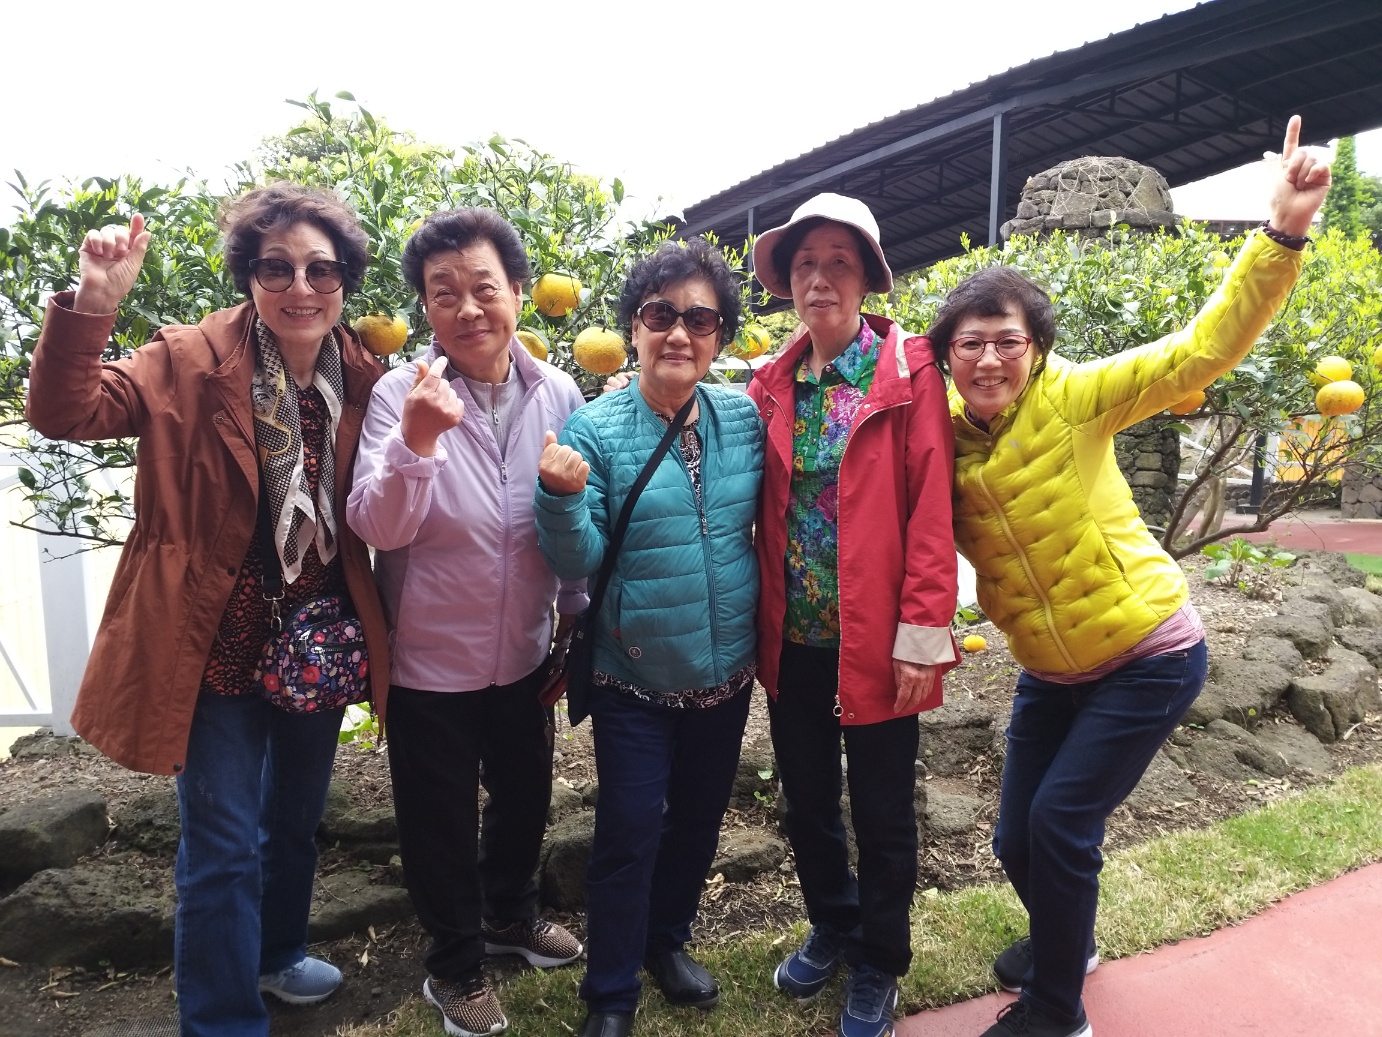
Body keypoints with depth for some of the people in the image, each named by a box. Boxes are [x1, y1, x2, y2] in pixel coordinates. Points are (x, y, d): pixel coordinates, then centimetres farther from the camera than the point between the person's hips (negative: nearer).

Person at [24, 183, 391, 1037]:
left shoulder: (365, 378, -4)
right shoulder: (195, 363, -12)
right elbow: (65, 413, -24)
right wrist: (92, 302, -35)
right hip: (221, 644, -4)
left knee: (297, 820, 24)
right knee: (222, 848, 4)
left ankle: (277, 956, 51)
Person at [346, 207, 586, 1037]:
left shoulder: (557, 393, -8)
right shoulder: (401, 394, -16)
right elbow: (379, 528, -25)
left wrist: (576, 616, 8)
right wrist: (416, 439, -41)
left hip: (525, 652, 4)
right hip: (429, 659, -3)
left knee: (525, 795, 24)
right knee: (441, 820, 15)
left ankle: (510, 913, 53)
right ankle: (457, 964, 41)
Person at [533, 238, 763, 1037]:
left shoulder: (745, 417, -4)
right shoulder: (596, 429, -13)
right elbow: (580, 565, -14)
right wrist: (564, 497, -31)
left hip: (726, 671, 4)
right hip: (634, 679, -4)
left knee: (699, 818, 20)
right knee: (629, 834, 5)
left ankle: (668, 941, 46)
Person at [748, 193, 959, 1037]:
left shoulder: (909, 372, -8)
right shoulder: (775, 384, 5)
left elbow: (932, 509, -13)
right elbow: (766, 511, 6)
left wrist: (922, 635, -17)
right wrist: (761, 619, 1)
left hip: (876, 639, -4)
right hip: (793, 637, 4)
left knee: (882, 810, 11)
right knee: (807, 797, 19)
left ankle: (879, 966, 34)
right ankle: (833, 927, 44)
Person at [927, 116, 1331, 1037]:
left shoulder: (1071, 398, -16)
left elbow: (1202, 351, -24)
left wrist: (1282, 235, -34)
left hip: (1149, 657, -5)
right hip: (1050, 675, 5)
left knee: (1060, 823, -7)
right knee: (1019, 839, 12)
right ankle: (1065, 943, 45)